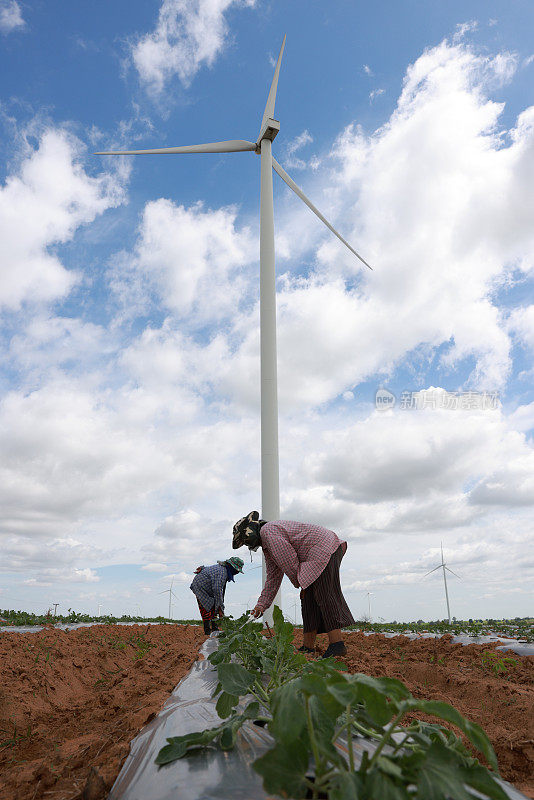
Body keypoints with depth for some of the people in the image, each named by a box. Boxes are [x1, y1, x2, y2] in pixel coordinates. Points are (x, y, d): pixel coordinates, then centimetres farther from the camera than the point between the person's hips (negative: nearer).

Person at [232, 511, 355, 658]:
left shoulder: (268, 530, -13)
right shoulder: (266, 546, 20)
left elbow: (289, 562, -15)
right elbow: (273, 577, 21)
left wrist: (300, 585, -1)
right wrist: (261, 604, 17)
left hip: (324, 548, -10)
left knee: (324, 596, -16)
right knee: (309, 599, 6)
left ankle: (337, 644, -19)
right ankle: (308, 647, 6)